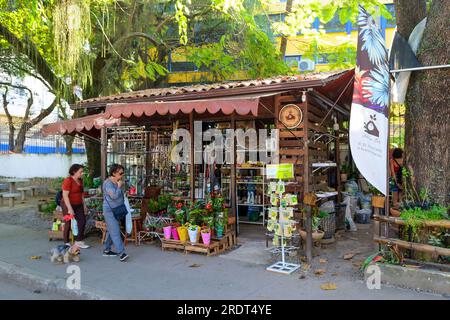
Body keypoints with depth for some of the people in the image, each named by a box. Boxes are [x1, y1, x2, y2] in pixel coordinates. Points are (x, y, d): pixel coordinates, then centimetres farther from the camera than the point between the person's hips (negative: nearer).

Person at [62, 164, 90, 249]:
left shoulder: (80, 180, 8)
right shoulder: (68, 181, -16)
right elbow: (65, 195, -20)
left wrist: (83, 204, 12)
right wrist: (70, 208, -23)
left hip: (78, 205, 7)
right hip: (68, 205, -7)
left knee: (82, 221, 1)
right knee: (69, 224, 2)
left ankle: (79, 241, 12)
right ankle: (66, 243, 16)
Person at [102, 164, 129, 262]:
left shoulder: (117, 182, 12)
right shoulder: (108, 183, -15)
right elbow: (114, 195, -27)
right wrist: (119, 186, -15)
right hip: (110, 210, -9)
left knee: (111, 231, 14)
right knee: (115, 231, -11)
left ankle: (107, 250, 24)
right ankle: (121, 252, -14)